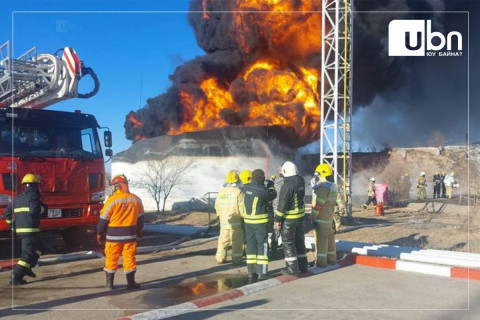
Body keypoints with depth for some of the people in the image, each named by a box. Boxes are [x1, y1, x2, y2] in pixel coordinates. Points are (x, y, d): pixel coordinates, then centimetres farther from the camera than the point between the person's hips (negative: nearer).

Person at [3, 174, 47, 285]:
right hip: (30, 230, -9)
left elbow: (7, 212, 18)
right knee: (28, 254, -5)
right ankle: (15, 277, -10)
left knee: (38, 247, 25)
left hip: (20, 229, 9)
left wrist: (12, 225, 24)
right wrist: (43, 208, -7)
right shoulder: (33, 196, -10)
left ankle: (26, 268, 20)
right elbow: (34, 210, -26)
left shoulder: (18, 197, 15)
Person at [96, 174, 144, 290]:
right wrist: (139, 230, 28)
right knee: (129, 258, 10)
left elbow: (103, 218, -7)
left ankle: (109, 283, 17)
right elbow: (140, 218, 13)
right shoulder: (136, 200, 2)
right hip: (130, 235, 3)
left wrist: (99, 233, 5)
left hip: (114, 235, -3)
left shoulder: (112, 200, -13)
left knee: (111, 259, 9)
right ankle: (131, 283, 14)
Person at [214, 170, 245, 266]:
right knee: (236, 241, 3)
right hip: (236, 221, -5)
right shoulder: (238, 192, -11)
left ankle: (220, 258, 19)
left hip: (223, 221, 5)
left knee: (223, 240, 14)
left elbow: (217, 206, 12)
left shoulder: (221, 192, 5)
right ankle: (236, 259, 6)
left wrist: (219, 215, 24)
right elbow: (242, 207, -13)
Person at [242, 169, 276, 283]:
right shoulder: (263, 190, -17)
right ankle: (262, 273, 5)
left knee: (251, 245, 12)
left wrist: (266, 186, 16)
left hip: (248, 221, 6)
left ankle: (251, 272, 16)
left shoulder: (246, 188, -2)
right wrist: (270, 186, 17)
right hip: (261, 222, -5)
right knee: (262, 246, 4)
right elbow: (272, 196, 0)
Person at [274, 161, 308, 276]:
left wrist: (277, 219, -14)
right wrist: (284, 175, 30)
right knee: (300, 241, 18)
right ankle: (303, 266, 27)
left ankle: (292, 269, 9)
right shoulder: (301, 181, -2)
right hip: (300, 216, 7)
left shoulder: (286, 186, -23)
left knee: (288, 243, 5)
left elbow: (282, 205, -21)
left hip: (289, 219, -7)